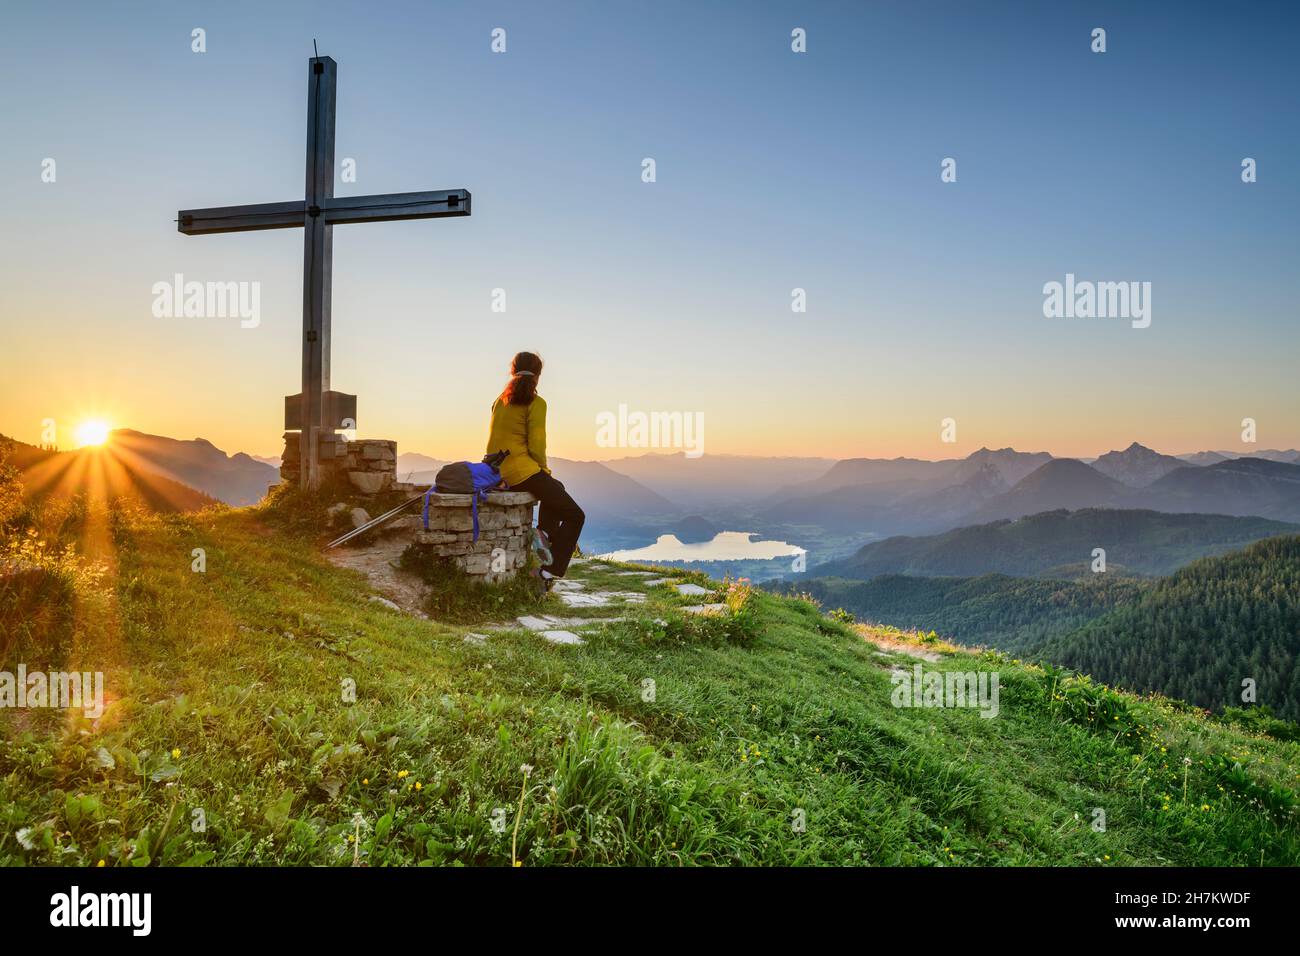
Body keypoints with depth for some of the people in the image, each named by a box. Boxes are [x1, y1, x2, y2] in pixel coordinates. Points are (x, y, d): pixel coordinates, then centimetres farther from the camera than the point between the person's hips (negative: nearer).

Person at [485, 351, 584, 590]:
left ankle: (544, 533, 11)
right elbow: (536, 448, -14)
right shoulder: (535, 403, -8)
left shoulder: (500, 401, 14)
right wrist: (544, 471, 6)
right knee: (575, 516, 6)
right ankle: (550, 571, -3)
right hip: (523, 472, -8)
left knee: (556, 488, 33)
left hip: (498, 474, 8)